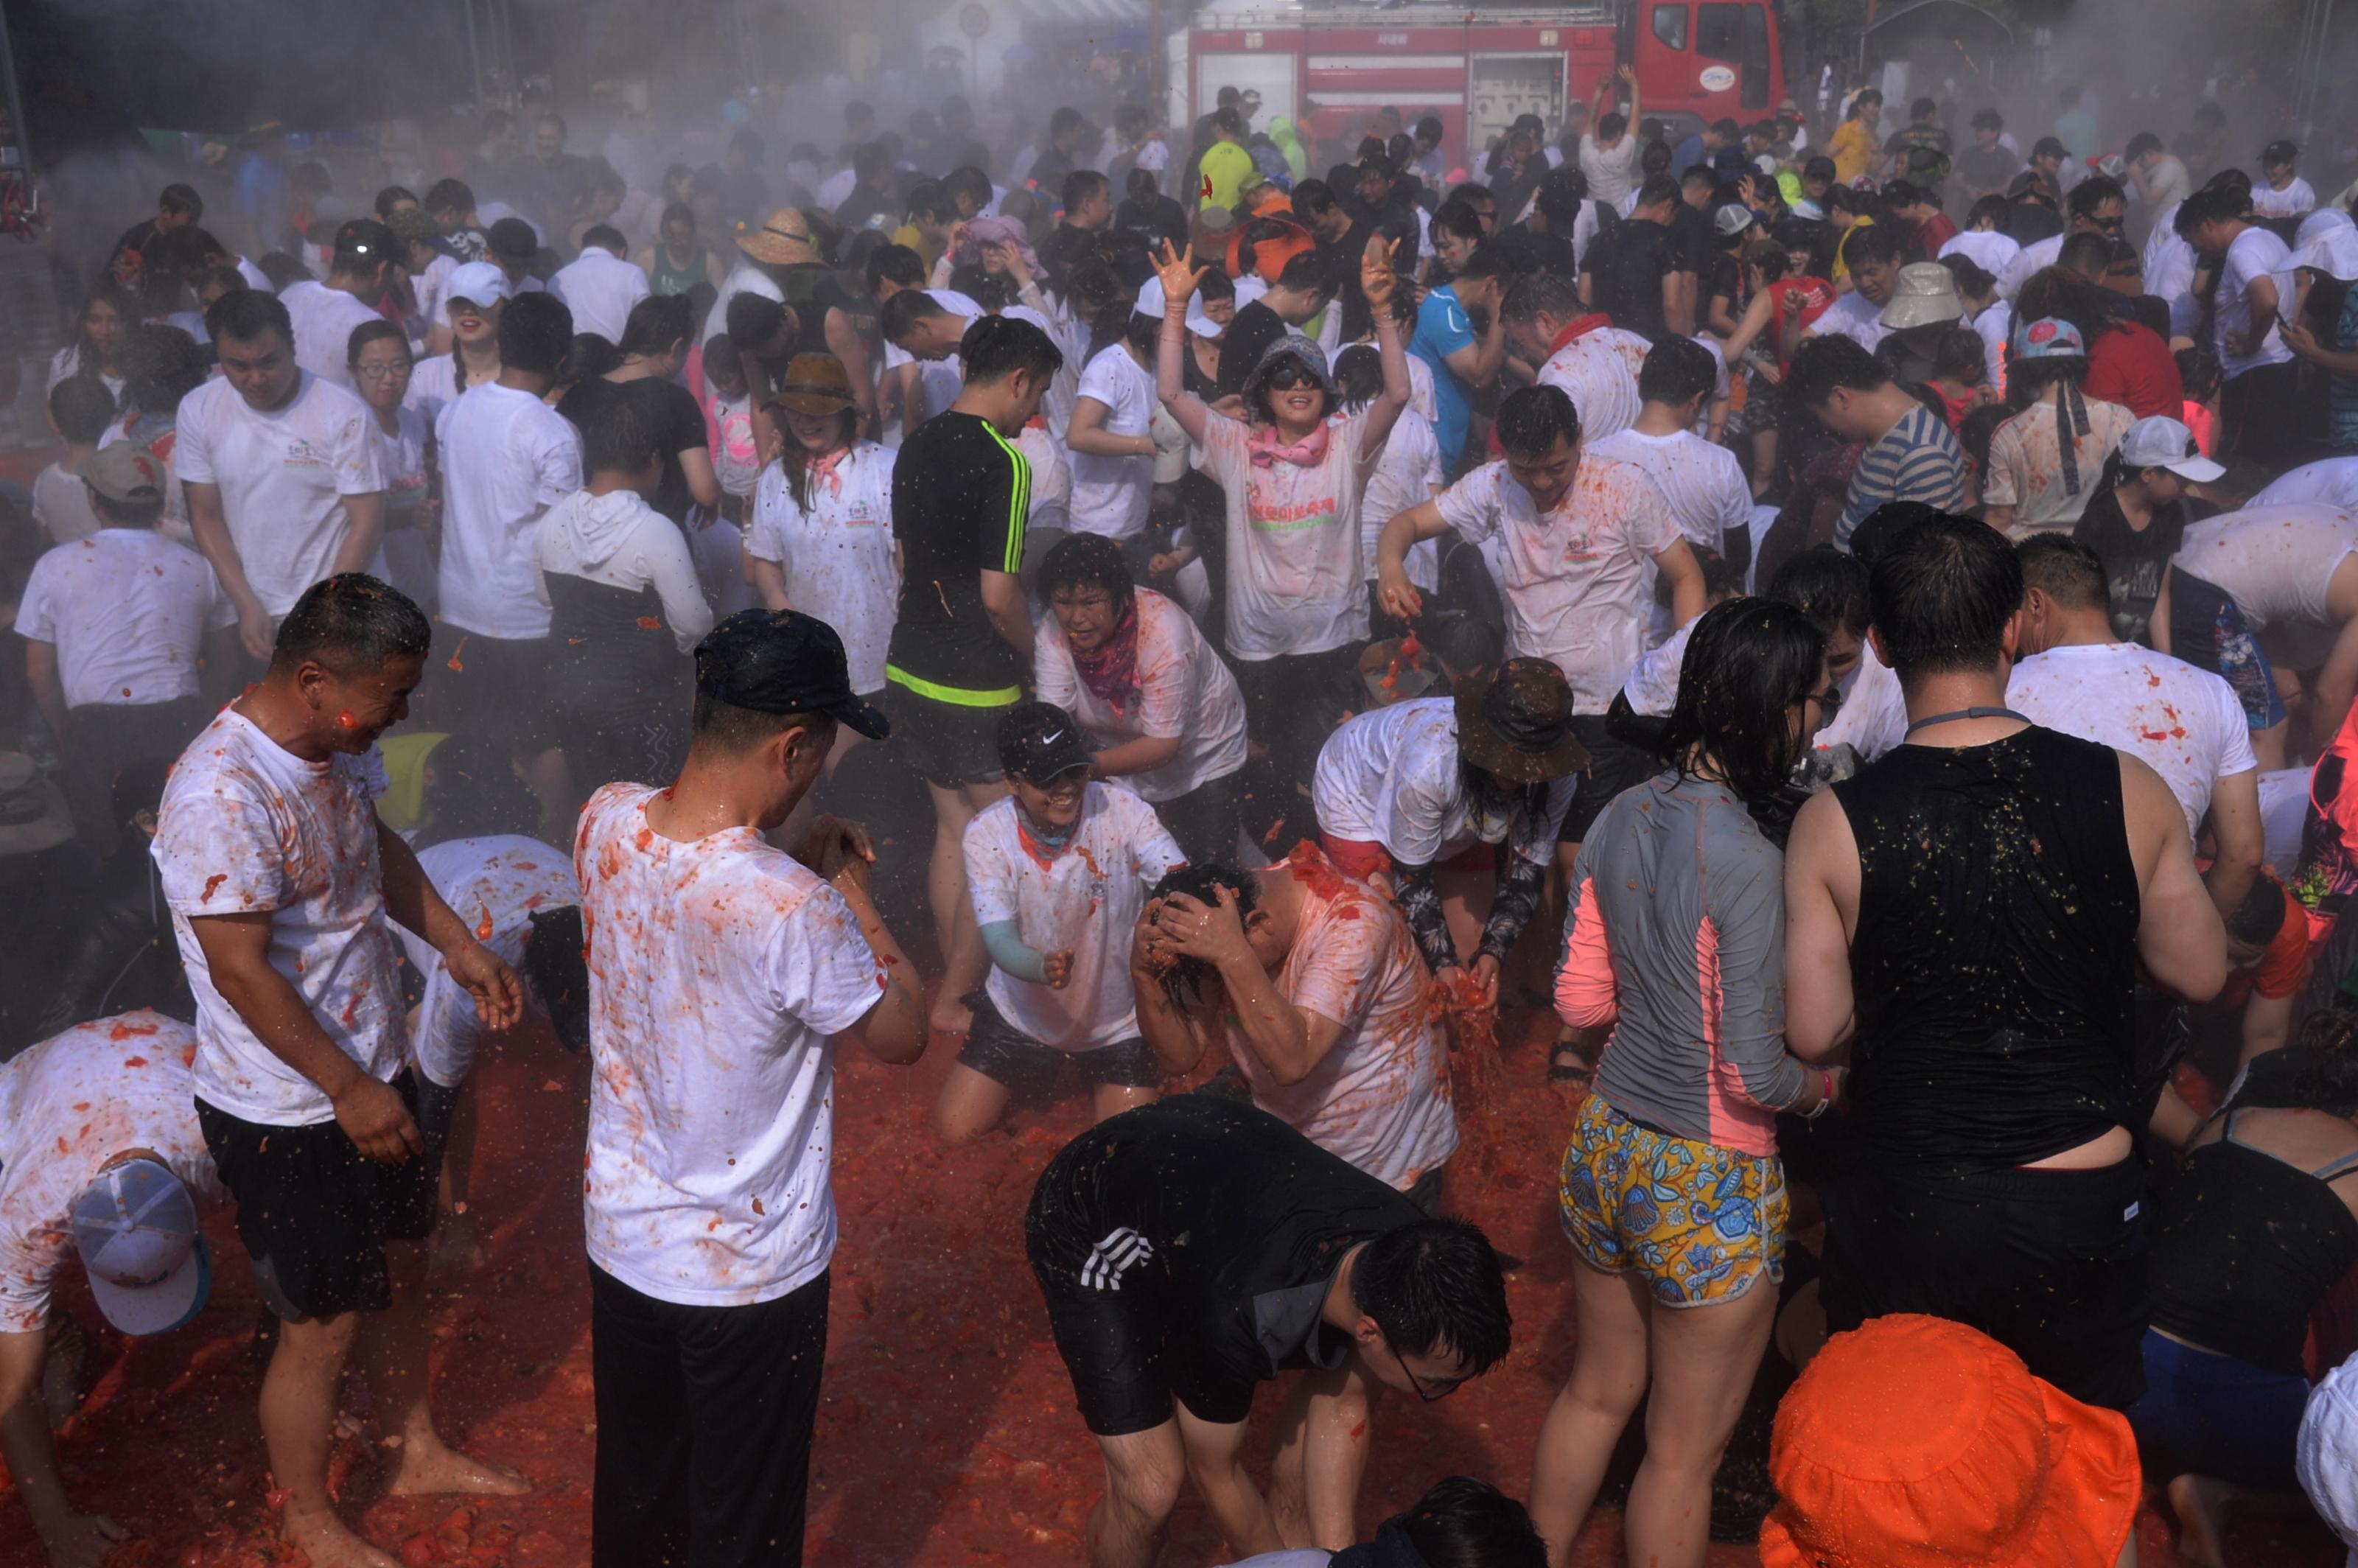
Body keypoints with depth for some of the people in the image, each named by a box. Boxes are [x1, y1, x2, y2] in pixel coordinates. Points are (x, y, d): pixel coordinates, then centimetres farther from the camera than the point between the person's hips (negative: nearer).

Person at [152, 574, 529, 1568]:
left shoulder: (340, 743, -4)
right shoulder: (223, 795, -30)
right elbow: (242, 972, -27)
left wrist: (461, 949, 6)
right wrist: (349, 1090, -20)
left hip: (372, 1073, 8)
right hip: (283, 1112, -8)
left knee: (399, 1268, 23)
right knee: (323, 1324, 8)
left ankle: (417, 1450, 45)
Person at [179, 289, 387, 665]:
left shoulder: (343, 413, -12)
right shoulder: (197, 411, -2)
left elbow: (367, 524, -11)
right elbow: (206, 517, 3)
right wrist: (247, 605, -8)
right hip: (241, 610, 3)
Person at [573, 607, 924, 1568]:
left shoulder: (604, 822, -14)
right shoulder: (795, 911, -33)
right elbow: (901, 1037, -15)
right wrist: (853, 895, -7)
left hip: (620, 1233, 6)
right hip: (748, 1271, -6)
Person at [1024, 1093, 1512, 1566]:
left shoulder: (1408, 1243, -25)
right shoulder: (1234, 1316, -40)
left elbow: (1342, 1410, -10)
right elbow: (1216, 1477, -19)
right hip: (1090, 1234, -5)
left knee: (1334, 1393, -5)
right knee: (1150, 1487, -14)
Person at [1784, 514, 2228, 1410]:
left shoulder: (1834, 823, -14)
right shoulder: (2127, 792, -10)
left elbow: (1816, 1032, -10)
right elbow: (2199, 974, 1)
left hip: (1900, 1213, -1)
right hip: (2078, 1210, 1)